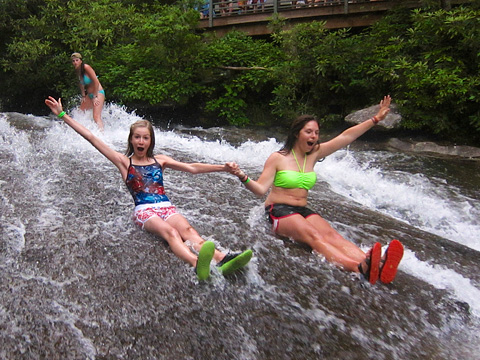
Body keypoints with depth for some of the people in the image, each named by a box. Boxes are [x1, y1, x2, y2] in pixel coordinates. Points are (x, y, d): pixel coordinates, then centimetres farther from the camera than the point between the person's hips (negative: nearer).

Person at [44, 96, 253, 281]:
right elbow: (91, 138, 11)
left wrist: (222, 168, 0)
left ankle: (221, 260, -55)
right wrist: (63, 115, 10)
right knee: (169, 231, -34)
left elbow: (192, 168, 11)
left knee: (186, 229, -29)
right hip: (144, 211, -2)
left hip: (166, 207, 2)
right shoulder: (124, 162, 15)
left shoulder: (159, 160, 20)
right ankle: (197, 264, -62)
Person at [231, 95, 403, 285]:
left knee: (331, 235, -25)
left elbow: (346, 136, 9)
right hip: (278, 211, -5)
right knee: (314, 237, -33)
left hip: (303, 211, 5)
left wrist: (376, 119, 8)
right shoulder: (277, 158, -3)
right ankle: (360, 268, -57)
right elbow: (261, 189, -11)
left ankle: (378, 266, -50)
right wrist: (243, 178, -30)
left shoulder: (314, 154, 11)